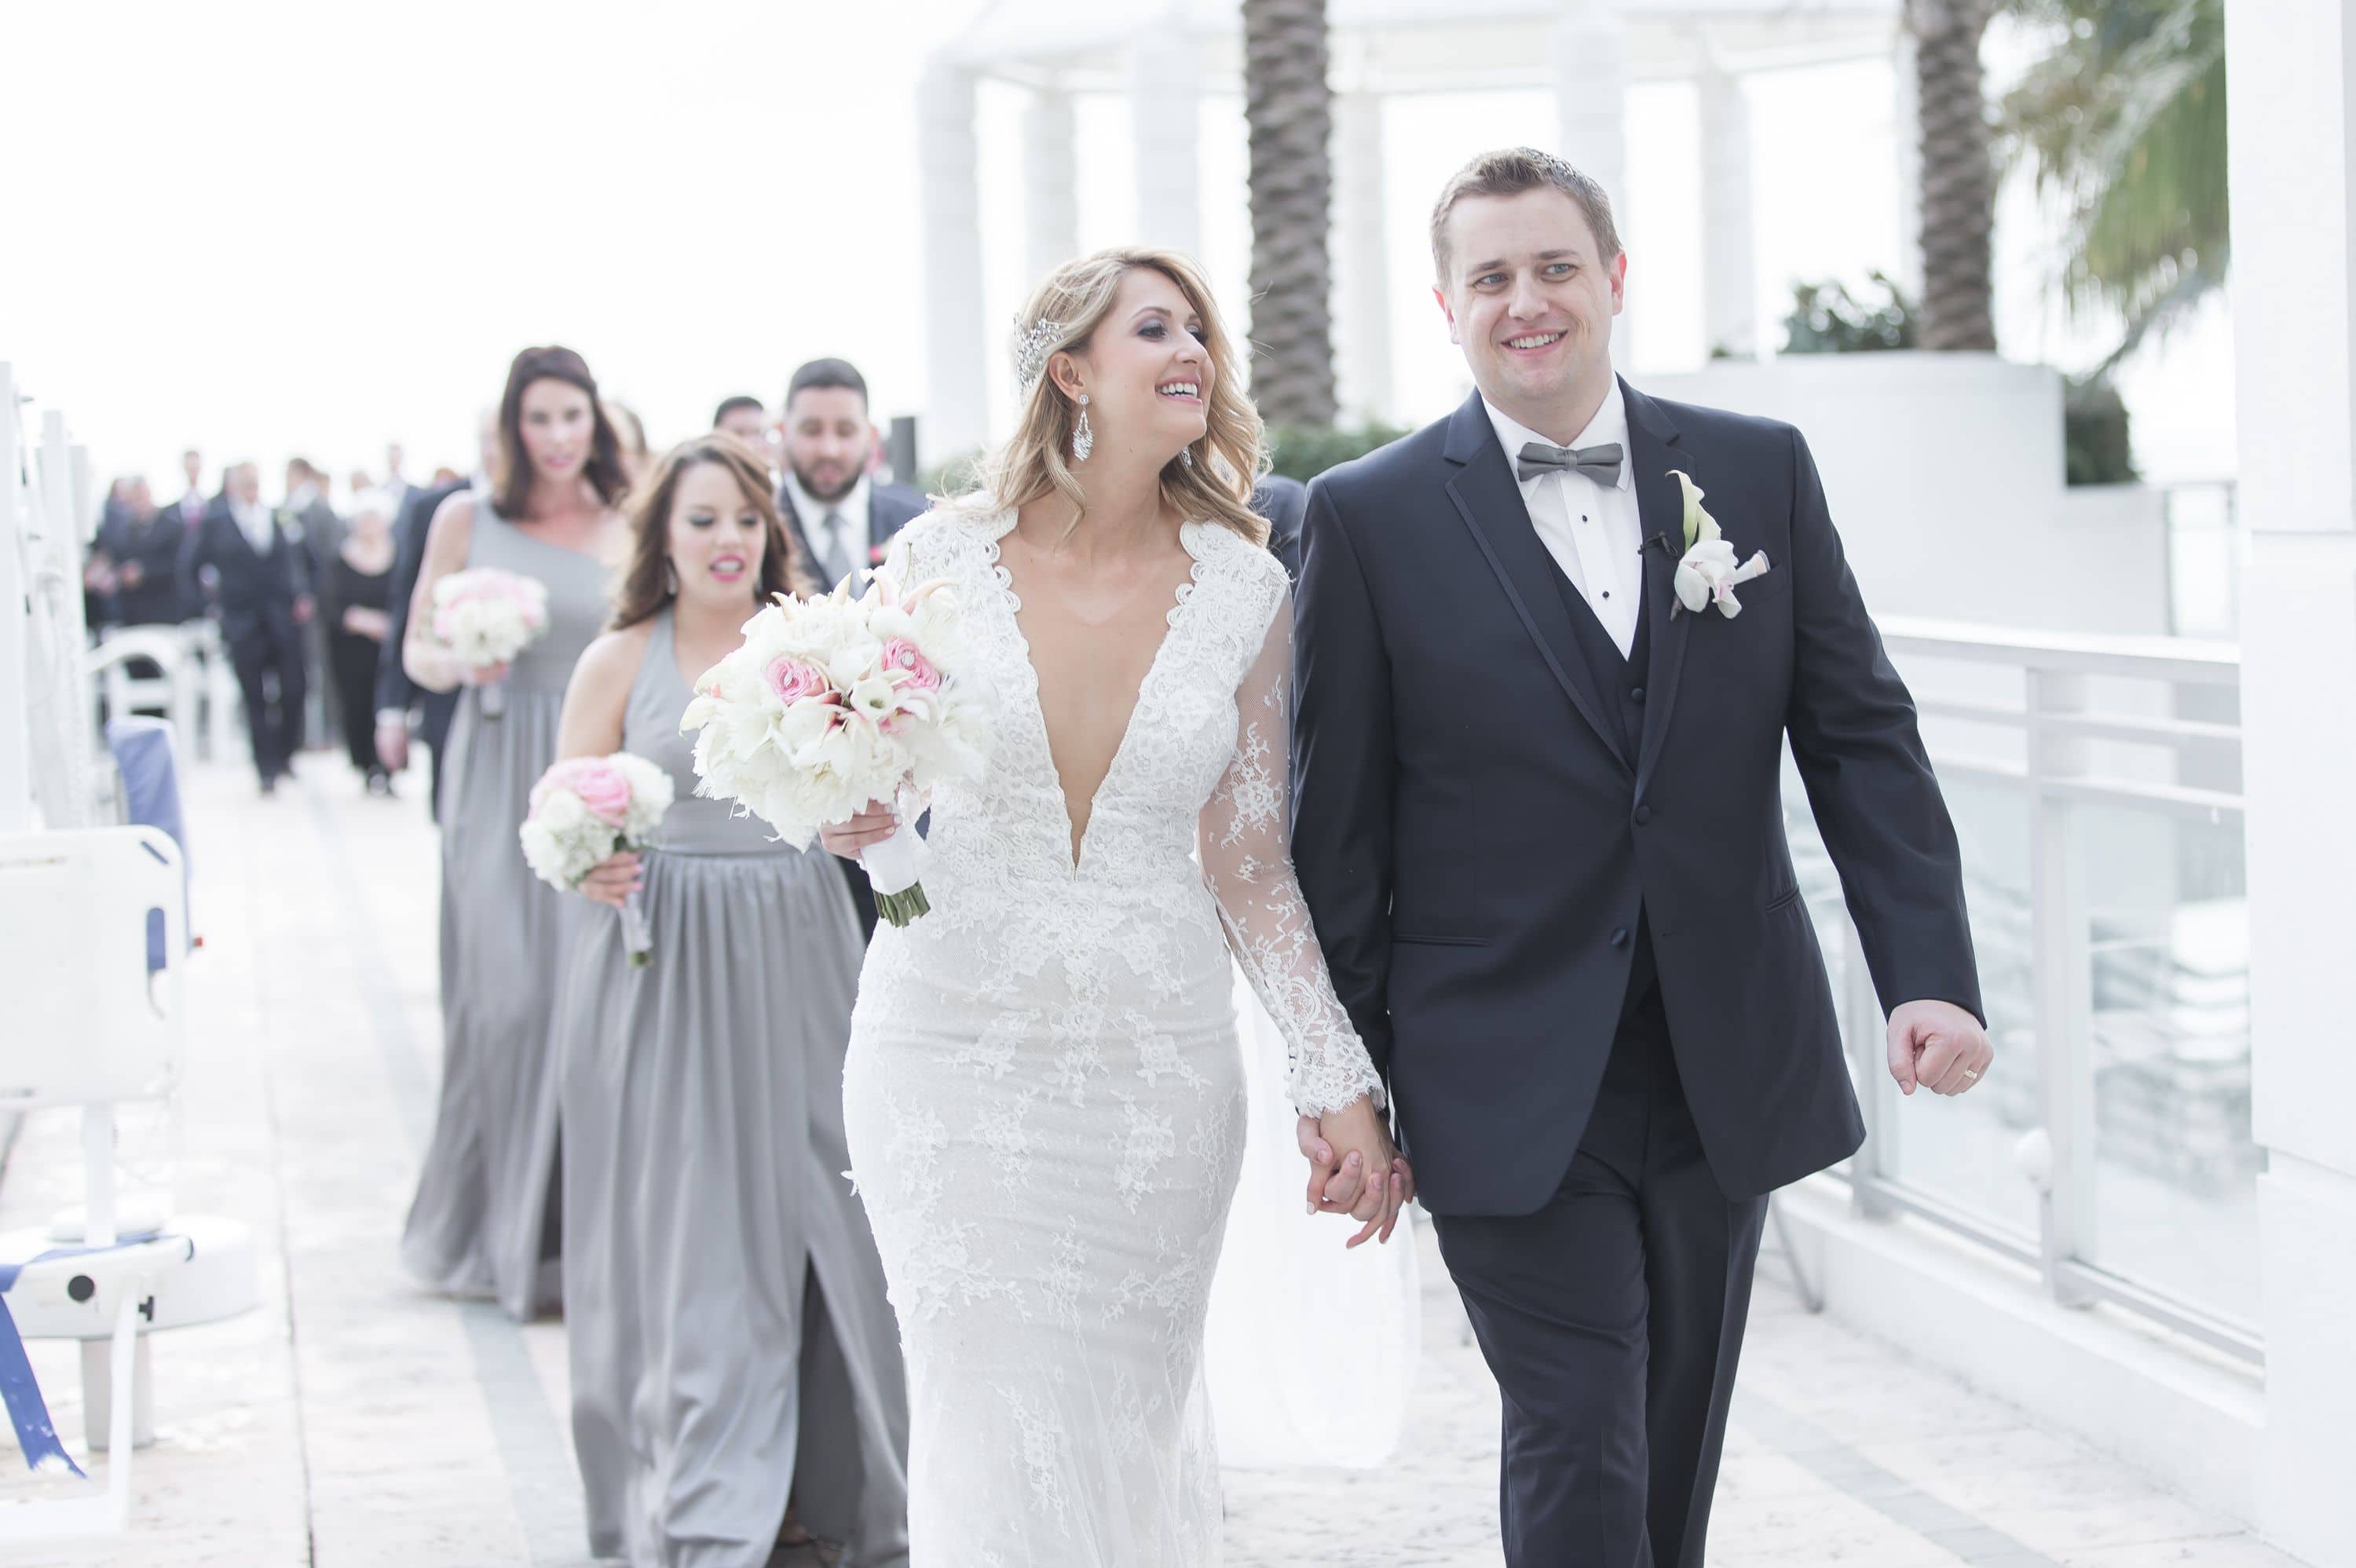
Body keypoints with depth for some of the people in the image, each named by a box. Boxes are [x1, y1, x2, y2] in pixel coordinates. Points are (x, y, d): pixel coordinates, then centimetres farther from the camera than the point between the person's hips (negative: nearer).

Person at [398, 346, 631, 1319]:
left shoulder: (624, 531, 8)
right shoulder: (467, 519, 5)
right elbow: (417, 649, 8)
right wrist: (459, 663, -14)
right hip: (499, 779, -1)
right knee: (507, 995, -4)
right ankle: (509, 1229, 11)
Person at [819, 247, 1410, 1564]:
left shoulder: (1244, 589, 0)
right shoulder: (945, 557, -3)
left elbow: (1251, 859, 4)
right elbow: (869, 785, 8)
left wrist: (1342, 1078, 0)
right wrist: (852, 816, -16)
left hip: (1157, 1061, 1)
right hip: (957, 1047, -1)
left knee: (1133, 1417, 8)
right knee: (993, 1438, 1)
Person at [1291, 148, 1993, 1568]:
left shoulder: (1761, 472, 5)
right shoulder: (1371, 517, -3)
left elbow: (1862, 738, 6)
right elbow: (1340, 825, -1)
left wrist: (1931, 974, -5)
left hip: (1730, 1065, 3)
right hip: (1512, 1087, -3)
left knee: (1678, 1451, 15)